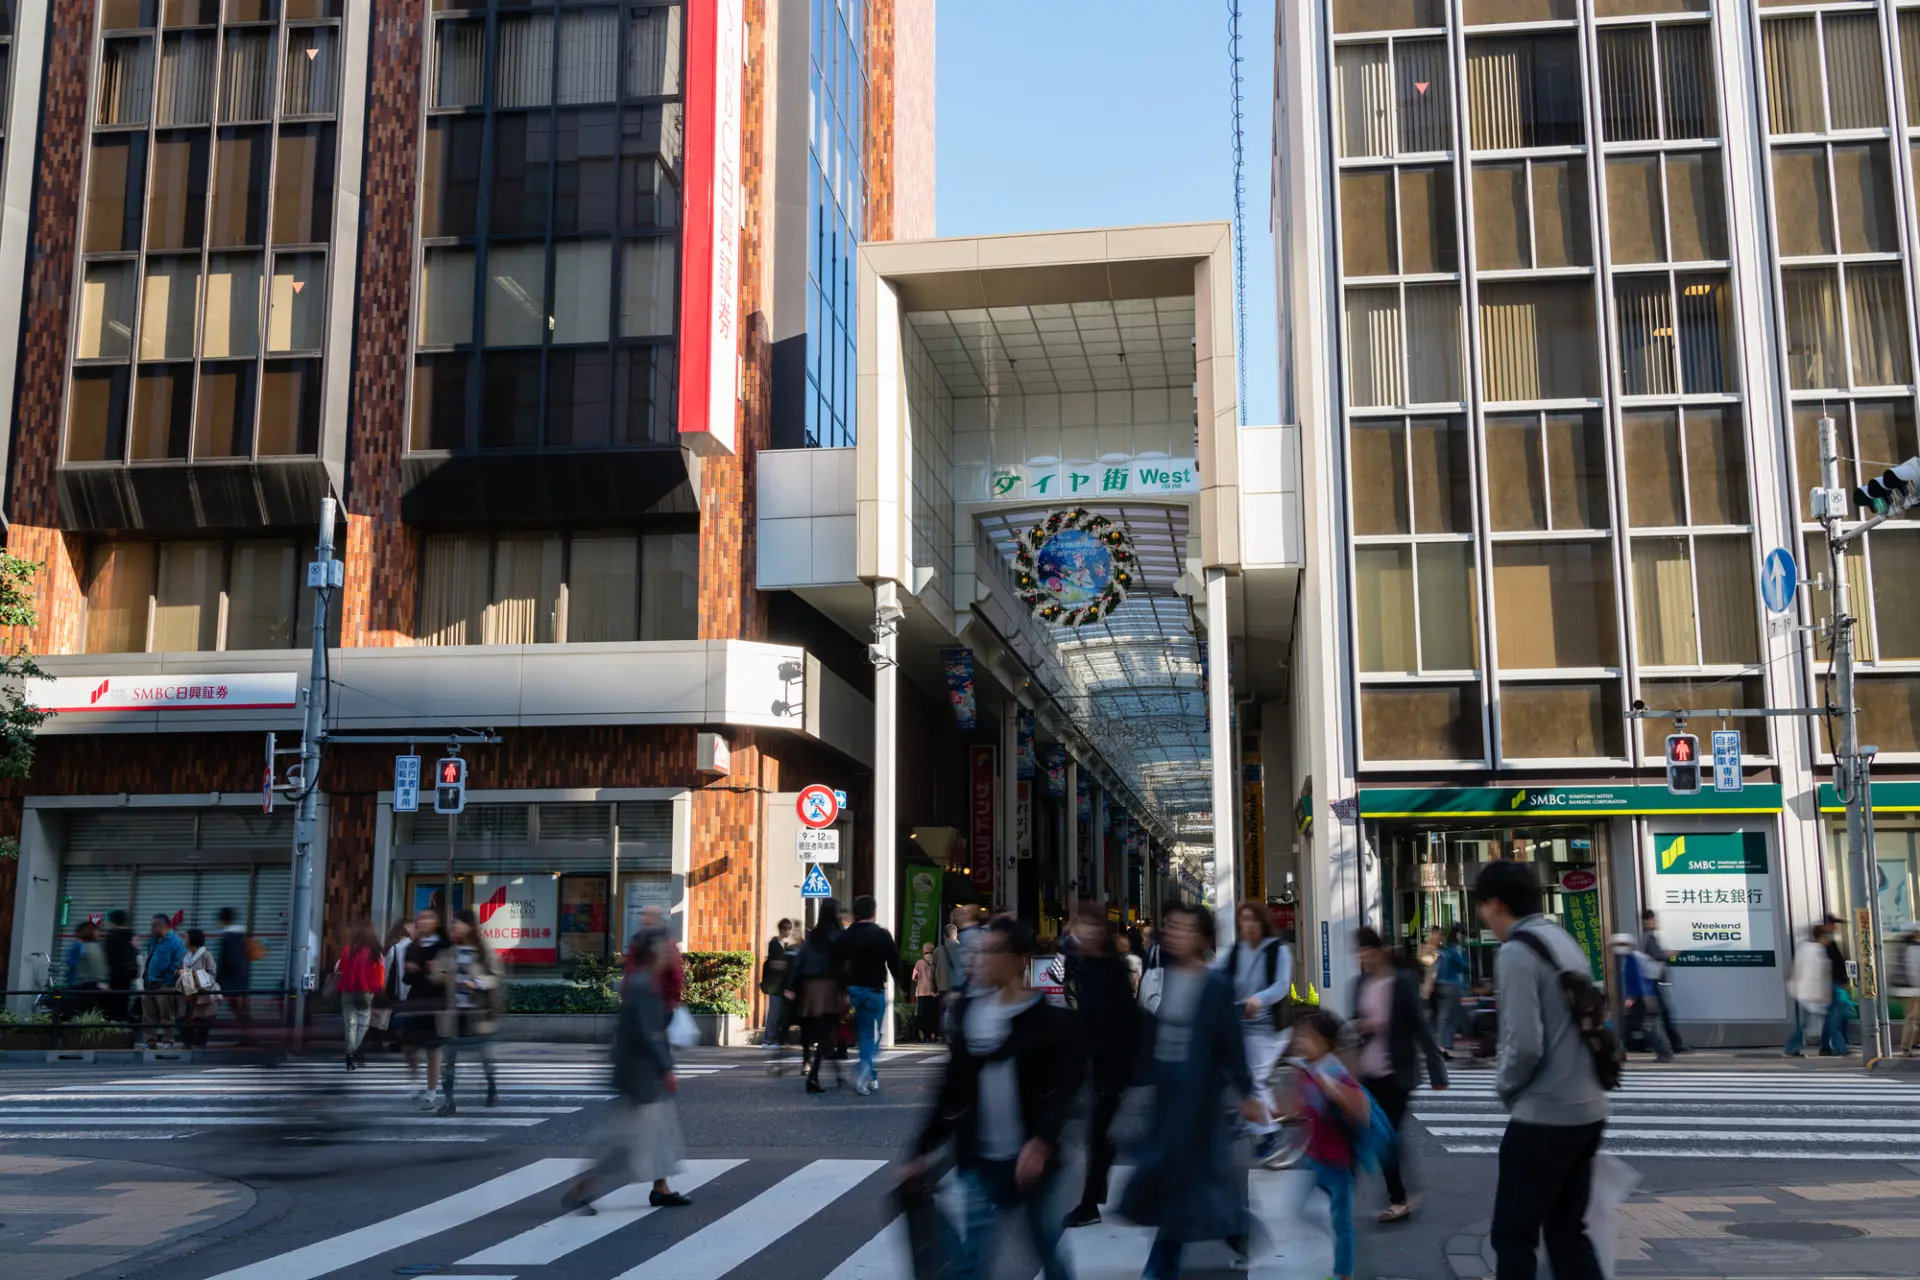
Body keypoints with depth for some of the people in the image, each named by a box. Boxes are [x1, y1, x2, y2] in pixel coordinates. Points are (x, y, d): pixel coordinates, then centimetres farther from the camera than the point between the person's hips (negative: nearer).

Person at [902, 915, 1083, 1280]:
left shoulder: (1049, 1020, -8)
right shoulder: (970, 1013, 5)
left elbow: (1064, 1088, -15)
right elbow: (953, 1087, 9)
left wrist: (1041, 1141, -28)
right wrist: (924, 1148, 7)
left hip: (1029, 1155, -3)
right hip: (979, 1158, 3)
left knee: (1045, 1240, 12)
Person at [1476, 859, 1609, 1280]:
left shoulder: (1516, 952, -15)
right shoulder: (1565, 942, 12)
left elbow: (1525, 1045, -21)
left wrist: (1505, 1087, -3)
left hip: (1544, 1114, -9)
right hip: (1585, 1109, 9)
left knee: (1512, 1235, 2)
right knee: (1567, 1230, 15)